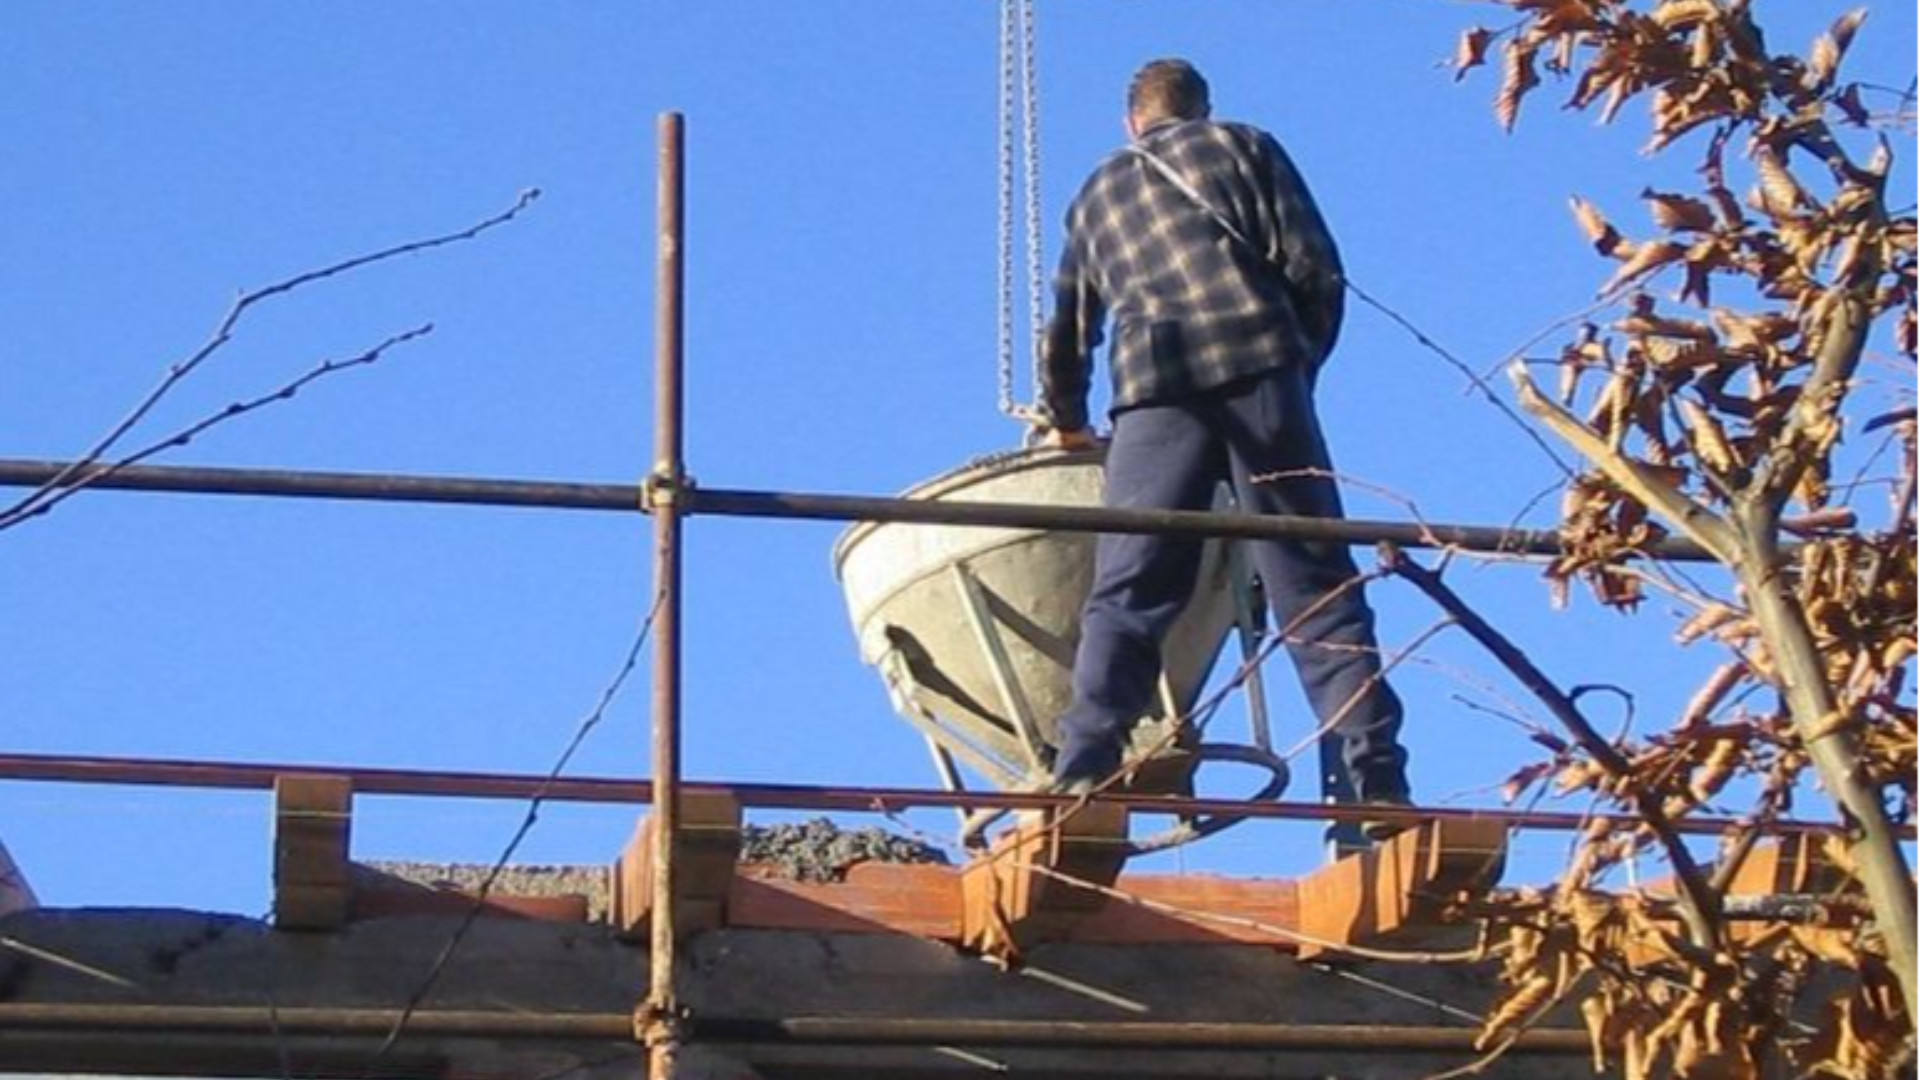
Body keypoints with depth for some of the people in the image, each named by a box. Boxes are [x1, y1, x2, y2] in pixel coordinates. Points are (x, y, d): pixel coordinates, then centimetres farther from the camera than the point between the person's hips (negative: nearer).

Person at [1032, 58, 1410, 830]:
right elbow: (1315, 268, 8)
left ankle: (1084, 776, -16)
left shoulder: (1097, 193, 29)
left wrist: (1065, 421, 53)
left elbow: (1066, 331, 36)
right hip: (1259, 366, -1)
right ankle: (1376, 783, -9)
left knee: (1126, 599, 1)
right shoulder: (1243, 147, 20)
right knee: (1317, 590, -1)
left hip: (1153, 388, 1)